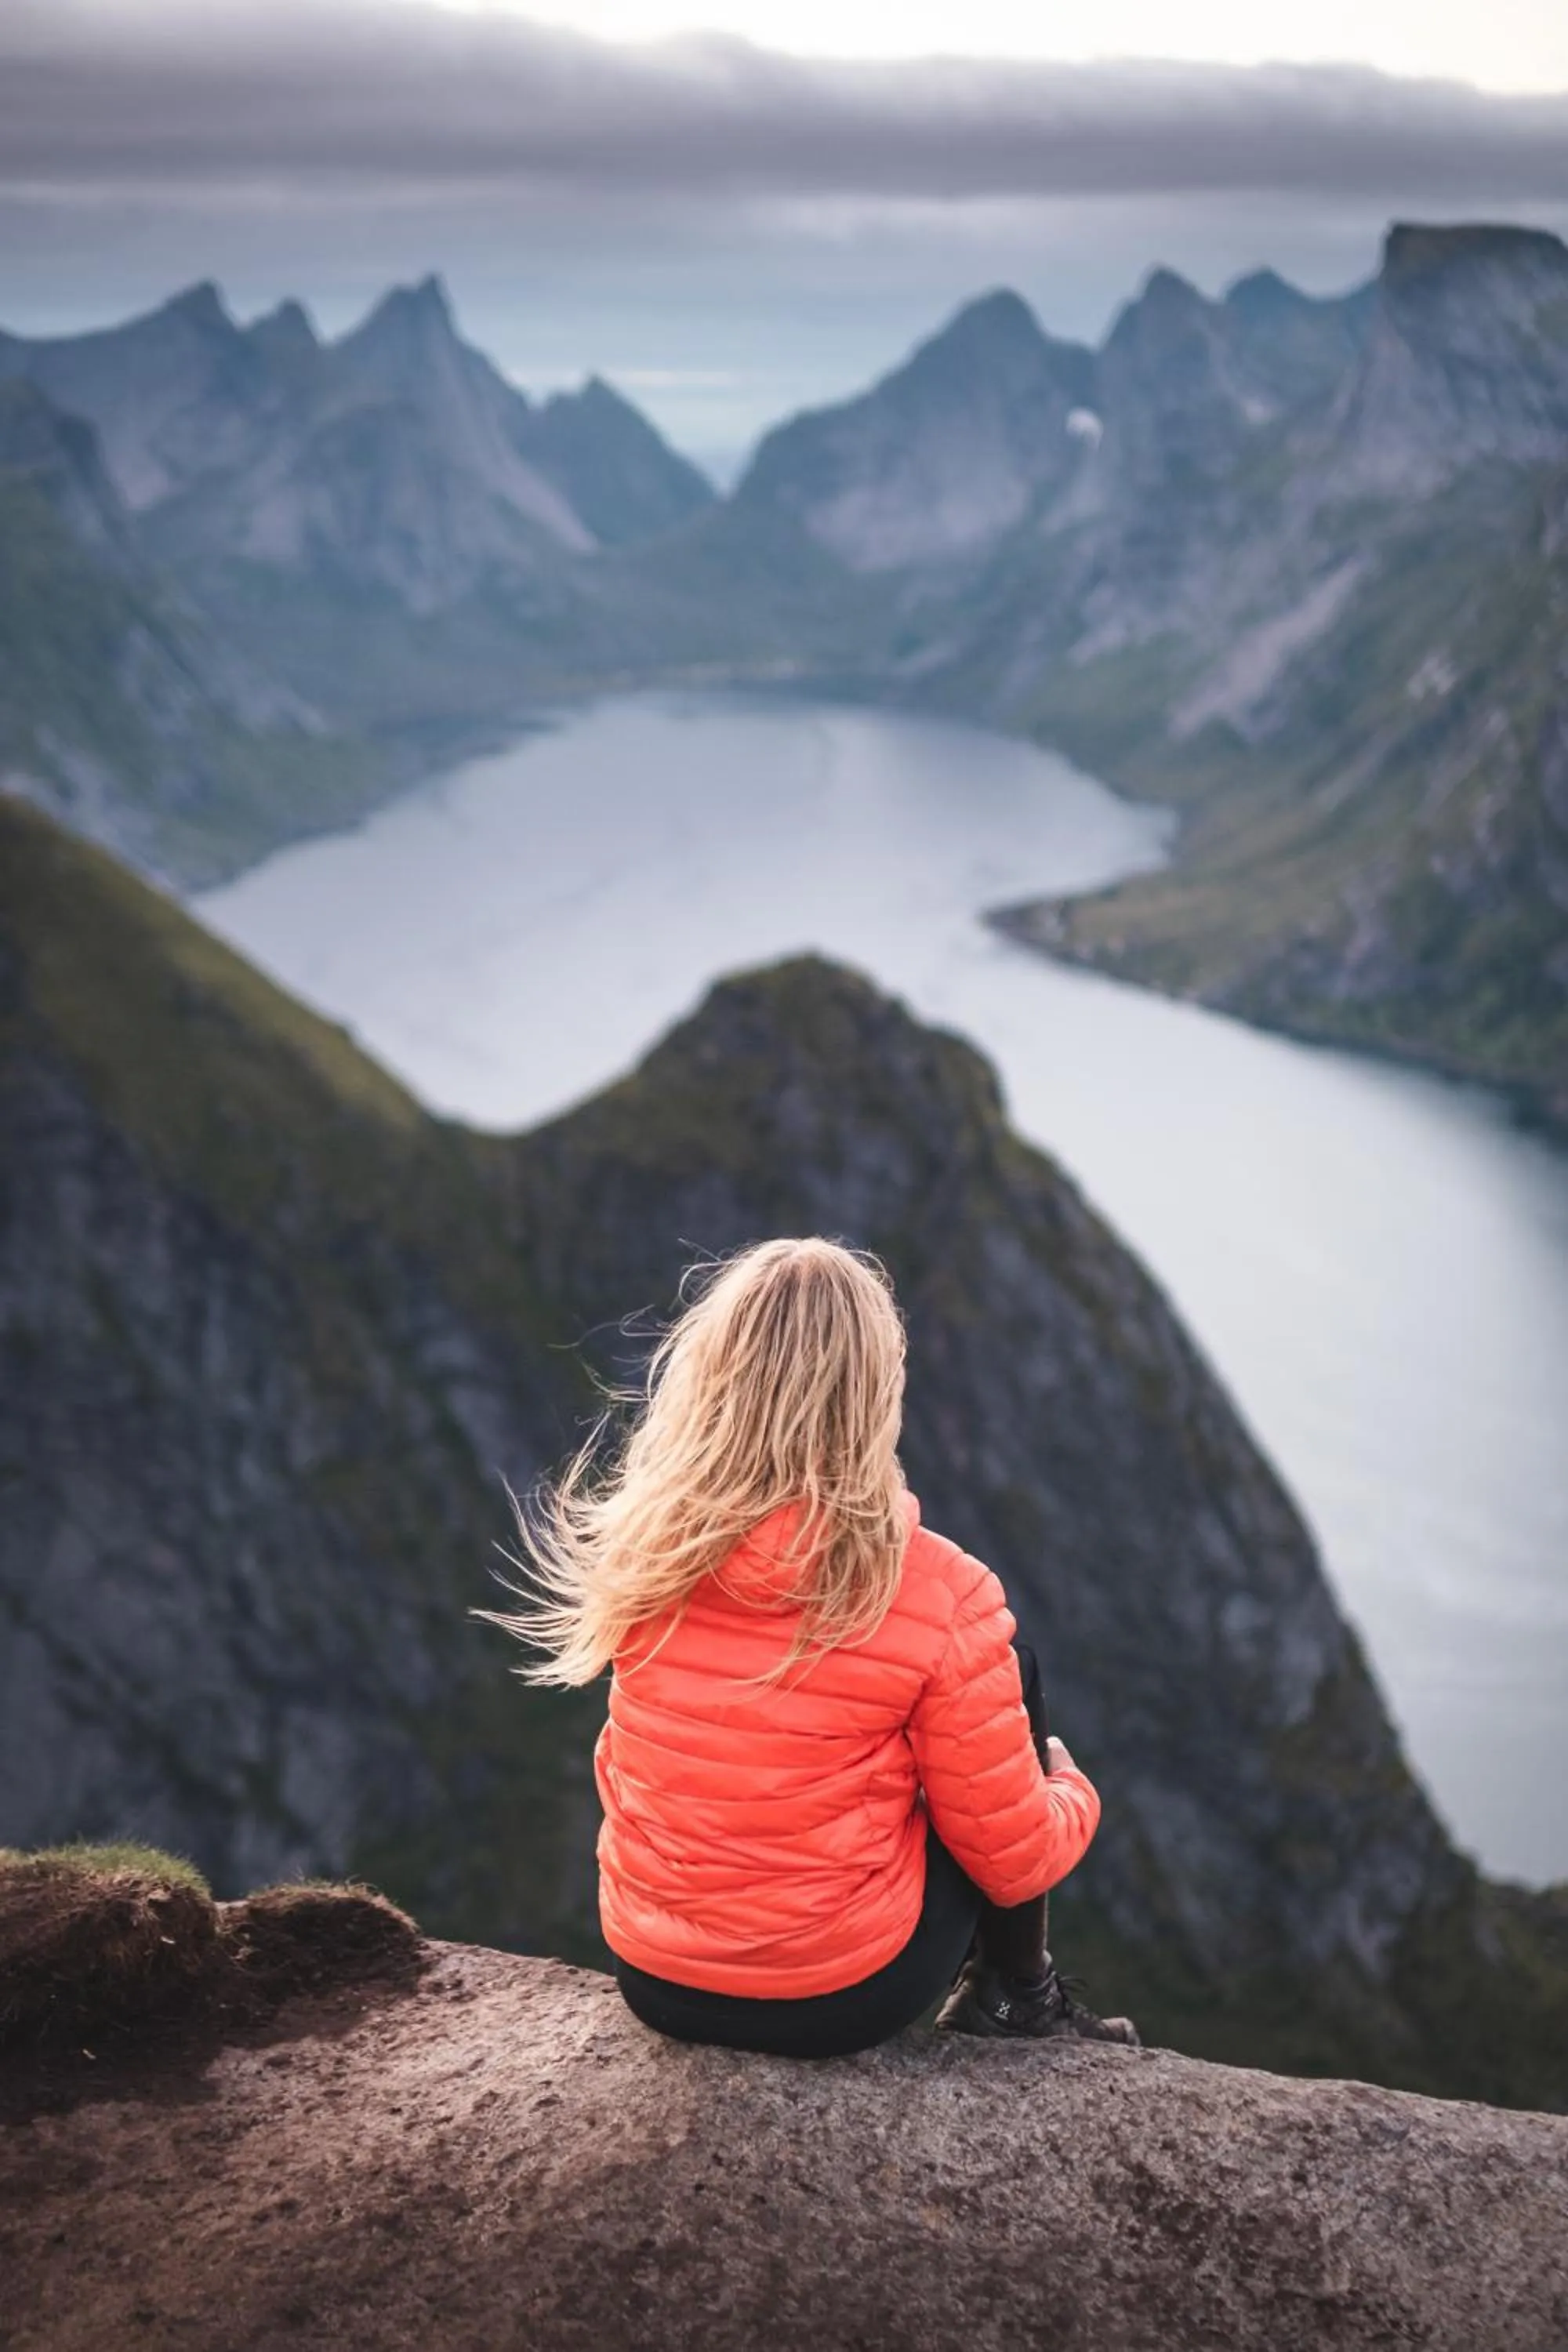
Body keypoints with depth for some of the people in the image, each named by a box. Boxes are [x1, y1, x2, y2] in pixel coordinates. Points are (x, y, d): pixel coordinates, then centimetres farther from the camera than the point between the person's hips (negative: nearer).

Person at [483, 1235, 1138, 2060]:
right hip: (844, 1998, -4)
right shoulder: (938, 1594, -21)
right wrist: (1071, 1793, 12)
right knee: (1014, 1669, 14)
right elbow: (1016, 1860, -10)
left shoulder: (643, 1543, -11)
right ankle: (1016, 1996, 25)